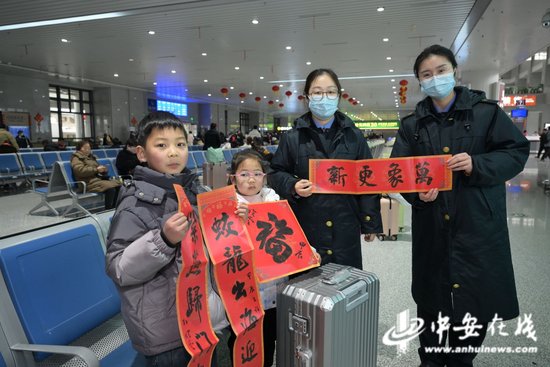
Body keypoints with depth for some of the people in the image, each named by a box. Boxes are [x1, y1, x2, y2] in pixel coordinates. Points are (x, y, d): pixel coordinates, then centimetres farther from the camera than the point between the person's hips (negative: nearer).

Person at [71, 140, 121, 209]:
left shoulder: (91, 157, 25)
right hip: (89, 182, -8)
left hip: (99, 179, 8)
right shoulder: (76, 158, 3)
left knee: (118, 184, -16)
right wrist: (96, 169, -18)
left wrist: (103, 169, 6)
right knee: (111, 189, -30)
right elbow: (80, 171, -16)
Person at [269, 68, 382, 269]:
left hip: (345, 228, 2)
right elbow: (276, 173, 7)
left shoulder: (354, 136, 6)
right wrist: (293, 186, -15)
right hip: (305, 228, -1)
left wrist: (370, 223, 5)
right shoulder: (292, 138, 1)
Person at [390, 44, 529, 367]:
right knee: (431, 297, 12)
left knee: (478, 298, 8)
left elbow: (517, 151, -1)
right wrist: (416, 192, -16)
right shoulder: (413, 124, 7)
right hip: (432, 228, 2)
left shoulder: (486, 111, 1)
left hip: (479, 223, -1)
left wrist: (477, 165, -18)